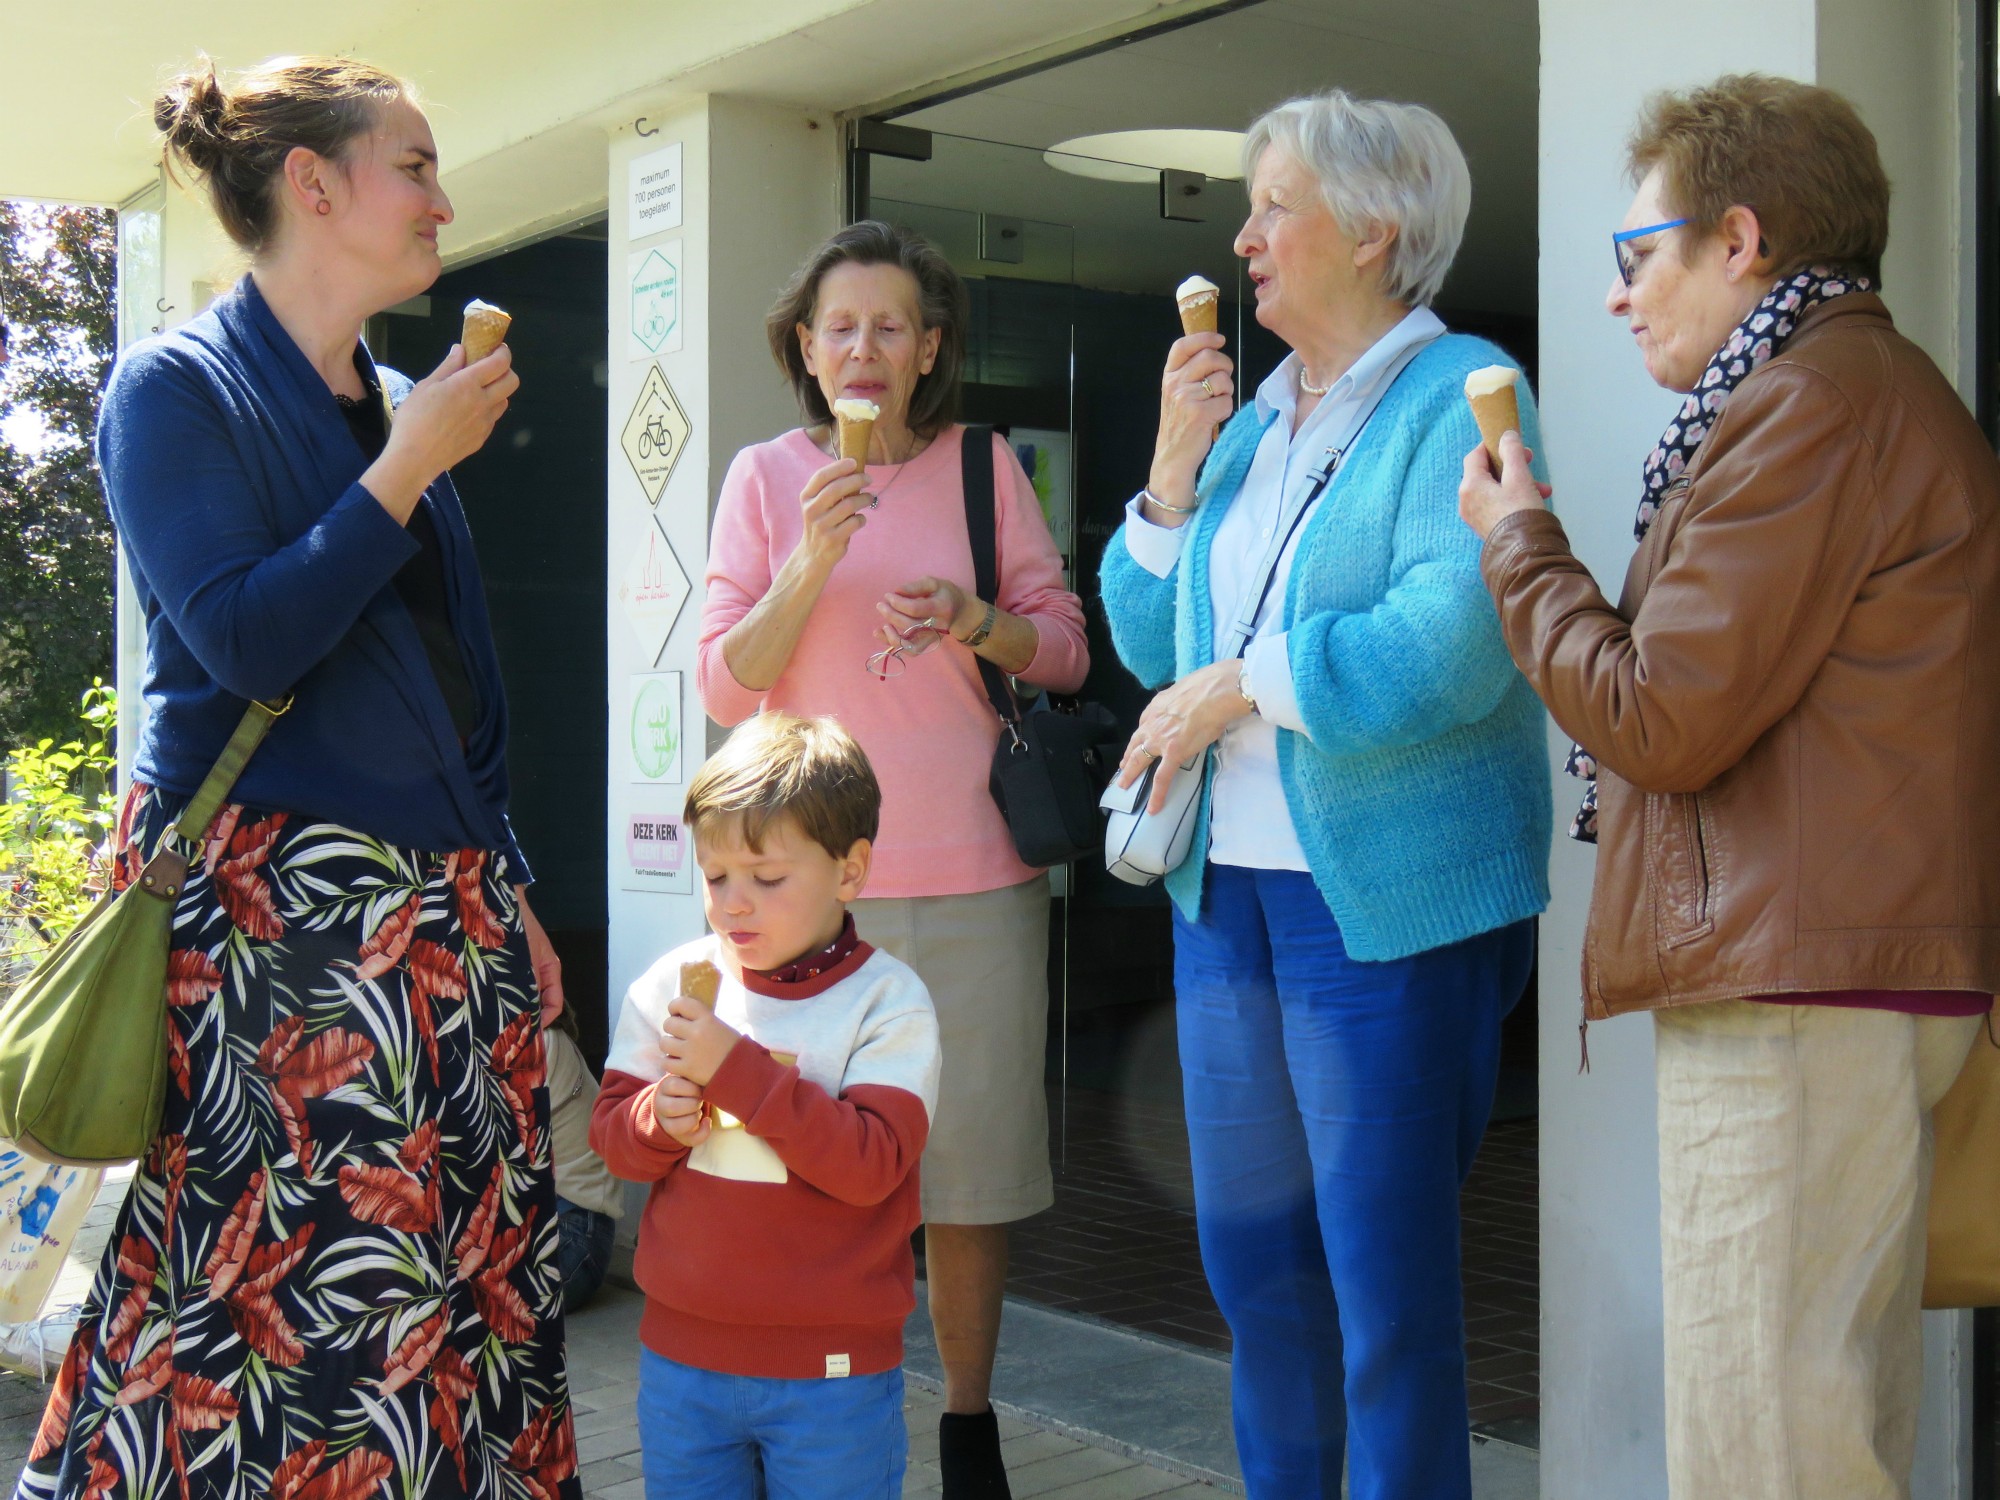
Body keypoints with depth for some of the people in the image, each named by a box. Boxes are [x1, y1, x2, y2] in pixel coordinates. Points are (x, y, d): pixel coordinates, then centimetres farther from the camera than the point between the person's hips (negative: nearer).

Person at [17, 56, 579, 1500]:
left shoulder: (399, 403, 15)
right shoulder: (178, 390, -5)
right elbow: (248, 640, -17)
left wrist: (507, 894, 16)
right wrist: (409, 465, -12)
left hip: (439, 911, 7)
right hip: (269, 918, -7)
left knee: (469, 1271, 6)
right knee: (289, 1266, -4)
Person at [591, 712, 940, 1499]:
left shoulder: (886, 1001, -11)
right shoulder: (668, 985, 0)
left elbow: (873, 1163, -21)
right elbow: (609, 1131, 5)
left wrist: (738, 1071, -26)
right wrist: (659, 1118, -18)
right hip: (682, 1356, 4)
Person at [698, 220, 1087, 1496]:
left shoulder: (983, 466, 4)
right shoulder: (766, 478, 4)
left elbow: (1066, 648, 7)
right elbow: (727, 684, -1)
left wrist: (973, 618, -13)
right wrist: (811, 561, -16)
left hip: (975, 875, 0)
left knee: (970, 1163, 6)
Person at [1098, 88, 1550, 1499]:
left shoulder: (1460, 396, -8)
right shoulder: (1258, 415, 14)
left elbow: (1447, 653, -23)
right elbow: (1150, 641, 15)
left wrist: (1239, 686, -13)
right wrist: (1174, 467, 3)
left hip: (1392, 903, -7)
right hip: (1227, 887, 8)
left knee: (1386, 1279, 0)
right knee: (1252, 1258, 17)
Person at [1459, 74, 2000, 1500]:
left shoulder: (1811, 404, -12)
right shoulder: (1882, 389, 21)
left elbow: (1663, 721, -14)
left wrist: (1521, 545, 0)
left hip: (1796, 982, -11)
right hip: (1860, 967, 11)